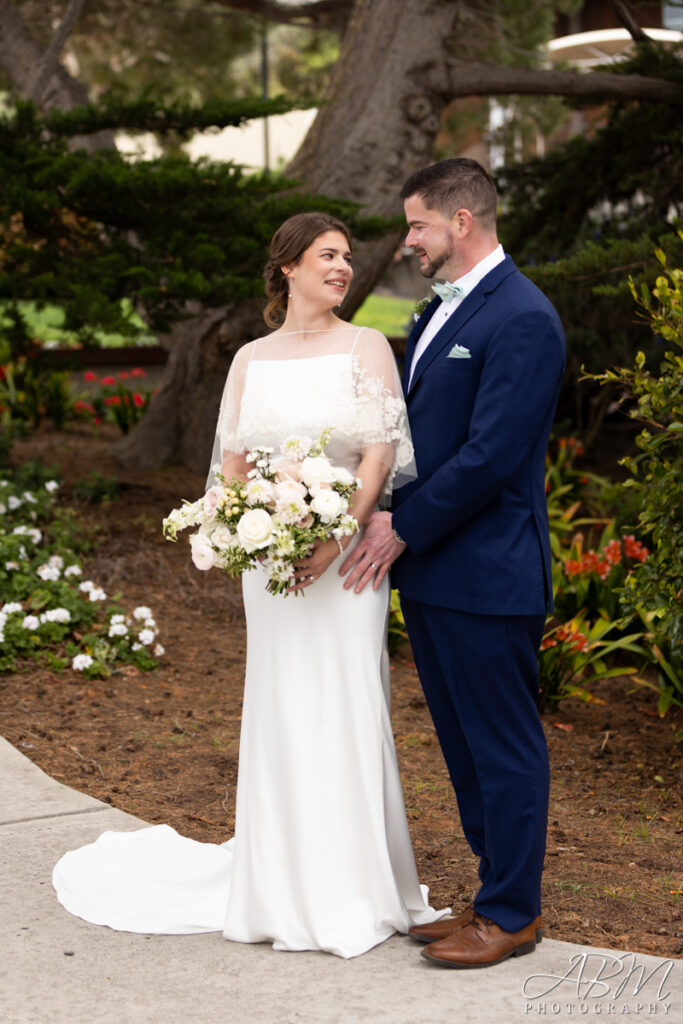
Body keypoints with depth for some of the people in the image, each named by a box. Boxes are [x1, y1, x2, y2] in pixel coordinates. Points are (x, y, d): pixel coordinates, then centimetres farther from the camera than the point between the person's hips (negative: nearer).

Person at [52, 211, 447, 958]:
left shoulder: (366, 348, 3)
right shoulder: (250, 359, 11)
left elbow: (381, 453, -6)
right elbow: (232, 464, 9)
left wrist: (336, 539, -18)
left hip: (347, 551, -2)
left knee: (346, 708, -3)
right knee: (280, 710, 4)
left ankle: (352, 888, 8)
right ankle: (284, 888, 14)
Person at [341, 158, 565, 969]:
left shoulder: (523, 320, -16)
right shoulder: (438, 313, 15)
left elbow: (489, 455, -21)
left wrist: (404, 531, -13)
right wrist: (386, 511, 2)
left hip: (487, 575, -9)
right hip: (428, 570, 9)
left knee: (503, 746, 3)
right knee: (464, 745, 16)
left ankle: (512, 914, 15)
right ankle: (498, 893, 28)